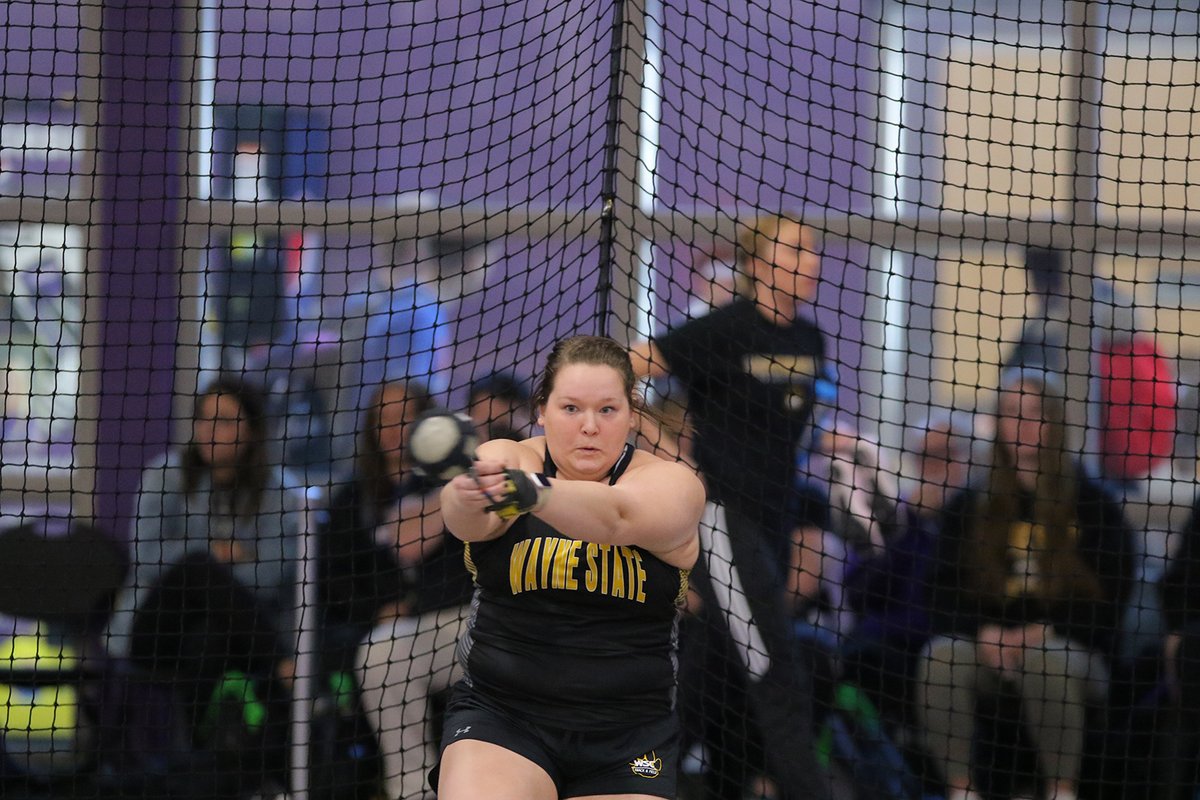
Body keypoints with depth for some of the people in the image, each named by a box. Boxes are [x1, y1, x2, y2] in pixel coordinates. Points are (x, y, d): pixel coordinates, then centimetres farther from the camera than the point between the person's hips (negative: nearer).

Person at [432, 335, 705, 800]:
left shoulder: (670, 484, -5)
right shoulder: (506, 462, -3)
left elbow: (615, 517, -28)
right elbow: (470, 522, -27)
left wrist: (530, 493, -48)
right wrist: (467, 496, -52)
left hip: (627, 739, 1)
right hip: (499, 714, -1)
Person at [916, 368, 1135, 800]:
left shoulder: (1093, 506, 3)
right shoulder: (969, 507, 12)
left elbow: (1109, 594, 0)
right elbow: (947, 590, 10)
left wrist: (1043, 633, -14)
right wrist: (984, 634, -11)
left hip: (1072, 647, -2)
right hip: (988, 644, 2)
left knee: (1046, 660, -39)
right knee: (941, 658, -31)